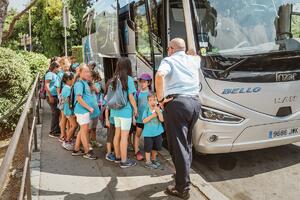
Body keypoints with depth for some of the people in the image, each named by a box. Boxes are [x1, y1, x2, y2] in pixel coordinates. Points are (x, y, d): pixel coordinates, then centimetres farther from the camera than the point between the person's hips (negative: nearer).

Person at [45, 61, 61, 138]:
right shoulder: (50, 74, -10)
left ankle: (57, 130, 25)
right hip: (52, 96, -9)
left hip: (56, 96, 9)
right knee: (55, 113, -4)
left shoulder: (55, 74, 17)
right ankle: (53, 132, 7)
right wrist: (50, 97, -20)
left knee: (58, 113, 13)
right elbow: (46, 86, -18)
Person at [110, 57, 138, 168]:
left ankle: (118, 156, 30)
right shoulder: (128, 79, -12)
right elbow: (130, 97, -12)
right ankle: (124, 161, 7)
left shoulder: (114, 79, 6)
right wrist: (135, 109, -1)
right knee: (124, 136, -1)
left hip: (115, 110, 7)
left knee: (117, 134, 16)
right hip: (125, 110, -7)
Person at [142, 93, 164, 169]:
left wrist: (158, 111, -22)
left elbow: (162, 120, -14)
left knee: (156, 147, 17)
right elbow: (144, 121, -15)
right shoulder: (146, 110, -5)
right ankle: (148, 162, 13)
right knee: (148, 148, 1)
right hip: (148, 133, -3)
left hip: (157, 132, 3)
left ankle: (153, 159, 36)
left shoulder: (159, 110, 0)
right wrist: (152, 115, -22)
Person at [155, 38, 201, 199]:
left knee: (178, 146, -3)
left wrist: (161, 99, -13)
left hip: (177, 103, -6)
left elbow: (159, 75, -21)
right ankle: (183, 174, 36)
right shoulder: (193, 60, 19)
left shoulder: (168, 60, 2)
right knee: (187, 142, 22)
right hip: (195, 102, 7)